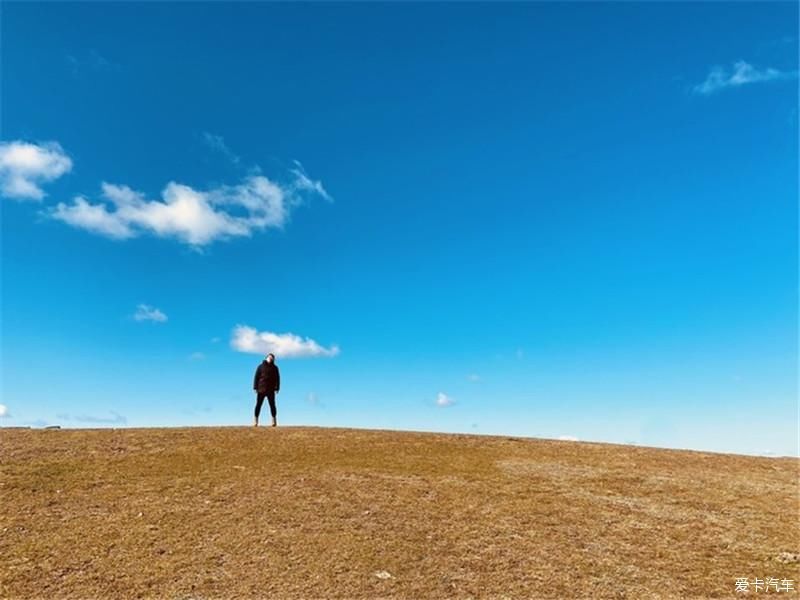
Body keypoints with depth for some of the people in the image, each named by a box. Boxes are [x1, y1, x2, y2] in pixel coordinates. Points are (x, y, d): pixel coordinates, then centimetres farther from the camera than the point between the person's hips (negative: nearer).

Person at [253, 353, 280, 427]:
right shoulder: (261, 366, 5)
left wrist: (277, 388, -1)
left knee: (272, 405, 1)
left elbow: (277, 378, 8)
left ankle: (274, 420, 8)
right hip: (261, 389, 0)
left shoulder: (275, 368, 9)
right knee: (258, 405, 1)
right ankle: (256, 420, 7)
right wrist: (255, 387, -4)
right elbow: (256, 377, 3)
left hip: (271, 390, 1)